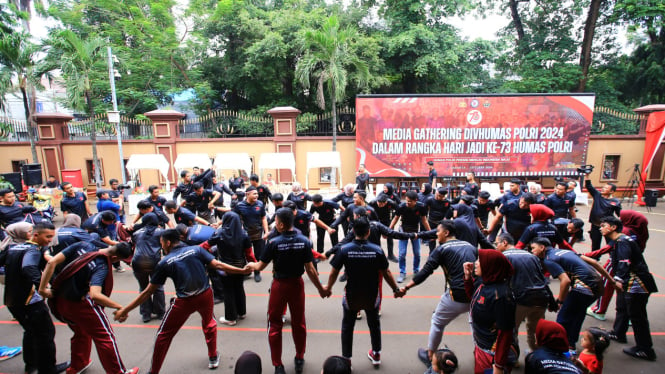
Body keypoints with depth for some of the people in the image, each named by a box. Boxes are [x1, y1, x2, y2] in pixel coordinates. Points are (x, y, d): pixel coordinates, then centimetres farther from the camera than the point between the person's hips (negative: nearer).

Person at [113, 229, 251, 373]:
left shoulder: (164, 263, -2)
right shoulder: (197, 249, 0)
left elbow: (148, 292, 1)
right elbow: (217, 265, -7)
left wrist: (124, 310, 11)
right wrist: (243, 271, 0)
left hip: (184, 302, -2)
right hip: (205, 295, 3)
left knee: (164, 335, 20)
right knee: (209, 323, 32)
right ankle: (213, 358, 41)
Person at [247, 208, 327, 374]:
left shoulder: (274, 243, -19)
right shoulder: (304, 241, -12)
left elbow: (260, 267, -9)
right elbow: (310, 269, -9)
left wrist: (250, 265, 14)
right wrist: (320, 288, 3)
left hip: (279, 285, -2)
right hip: (297, 284, 3)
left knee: (275, 325, 15)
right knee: (299, 323, 20)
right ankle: (300, 360, 36)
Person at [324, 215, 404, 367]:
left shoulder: (344, 249, -17)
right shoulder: (377, 250, -17)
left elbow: (334, 272, -10)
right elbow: (386, 273, -9)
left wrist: (328, 288, 8)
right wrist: (396, 289, 7)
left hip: (351, 295, -1)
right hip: (372, 295, 1)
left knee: (347, 326, 20)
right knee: (374, 324, 26)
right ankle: (376, 354, 42)